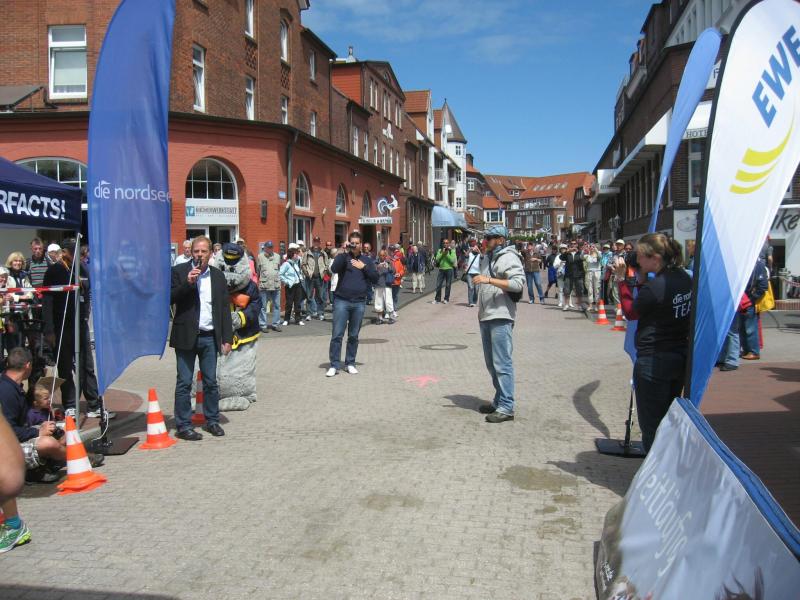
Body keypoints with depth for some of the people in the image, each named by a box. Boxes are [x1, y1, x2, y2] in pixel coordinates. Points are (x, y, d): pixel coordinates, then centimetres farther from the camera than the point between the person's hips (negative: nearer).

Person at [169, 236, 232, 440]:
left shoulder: (218, 275, 10)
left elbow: (224, 308, 10)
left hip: (210, 337, 3)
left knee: (211, 382, 10)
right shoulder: (179, 272, 0)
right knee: (184, 383, 1)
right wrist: (187, 283, -21)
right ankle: (183, 425, 9)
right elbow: (170, 299, -9)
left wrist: (227, 338, 6)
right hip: (187, 337, -3)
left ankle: (212, 421, 22)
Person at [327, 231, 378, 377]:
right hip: (341, 301, -3)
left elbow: (375, 278, 6)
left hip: (359, 303, 3)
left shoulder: (366, 259, 12)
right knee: (337, 334, -4)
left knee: (353, 336, 10)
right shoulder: (343, 256, 2)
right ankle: (334, 365, 2)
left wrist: (364, 267, -6)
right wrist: (344, 251, -20)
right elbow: (334, 269, -18)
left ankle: (350, 363, 20)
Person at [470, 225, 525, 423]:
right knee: (491, 362, 14)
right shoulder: (487, 258, 19)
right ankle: (499, 401, 24)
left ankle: (506, 408, -7)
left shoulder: (509, 257, -8)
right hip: (486, 317, 10)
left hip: (501, 317, -10)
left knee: (502, 363, -10)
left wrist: (489, 279, -25)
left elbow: (518, 283, -22)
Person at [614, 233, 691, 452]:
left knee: (651, 426, 5)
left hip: (654, 362, -9)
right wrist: (642, 280, 3)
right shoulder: (684, 278, 3)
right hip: (681, 358, 9)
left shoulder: (655, 286, -24)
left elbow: (630, 312, -8)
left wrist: (621, 279, -6)